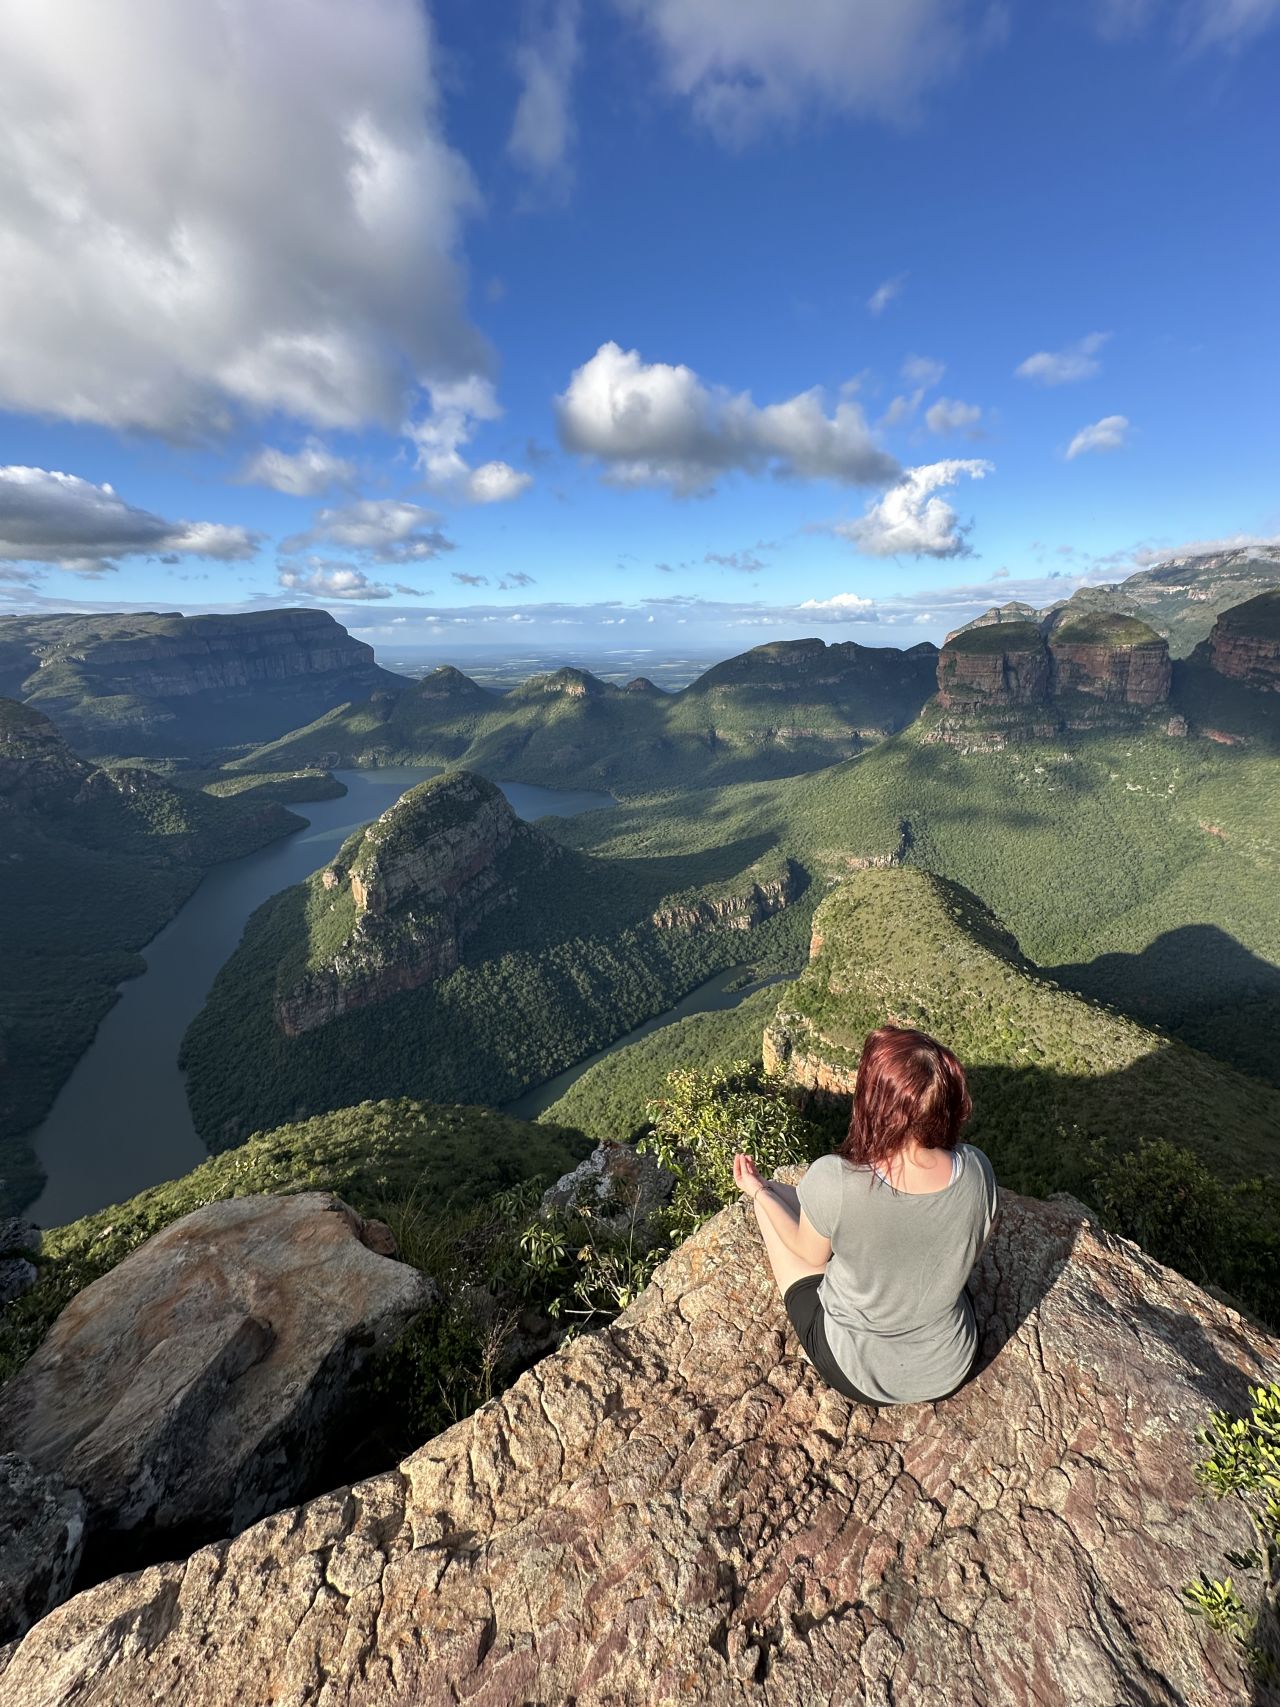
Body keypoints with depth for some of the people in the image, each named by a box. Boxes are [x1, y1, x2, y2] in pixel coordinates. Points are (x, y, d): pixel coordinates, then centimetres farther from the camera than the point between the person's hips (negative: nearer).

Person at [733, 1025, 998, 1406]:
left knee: (775, 1194, 13)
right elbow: (969, 1252, -3)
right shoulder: (977, 1170, -24)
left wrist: (757, 1191, 3)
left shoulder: (833, 1182, -35)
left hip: (857, 1374, -3)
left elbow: (811, 1253, -13)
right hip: (951, 1370, 3)